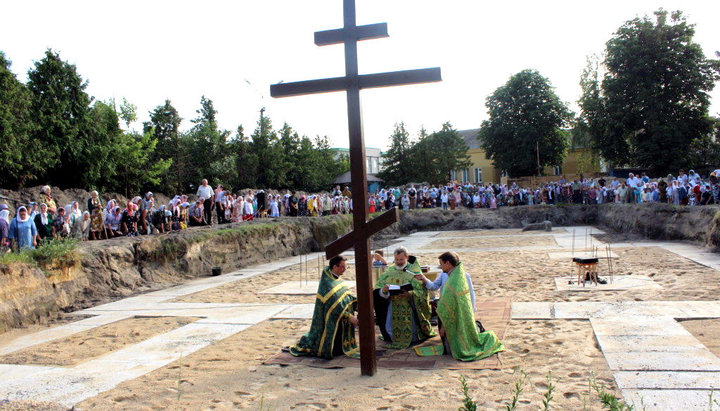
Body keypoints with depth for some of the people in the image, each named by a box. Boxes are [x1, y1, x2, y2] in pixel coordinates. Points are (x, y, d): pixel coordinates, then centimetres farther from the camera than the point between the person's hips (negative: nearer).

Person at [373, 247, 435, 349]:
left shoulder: (414, 271, -3)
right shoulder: (388, 272, 7)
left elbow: (421, 292, -10)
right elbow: (377, 290, 2)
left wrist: (410, 294, -29)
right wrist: (383, 290, -21)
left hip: (409, 308, -3)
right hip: (393, 308, 3)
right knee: (389, 328, 4)